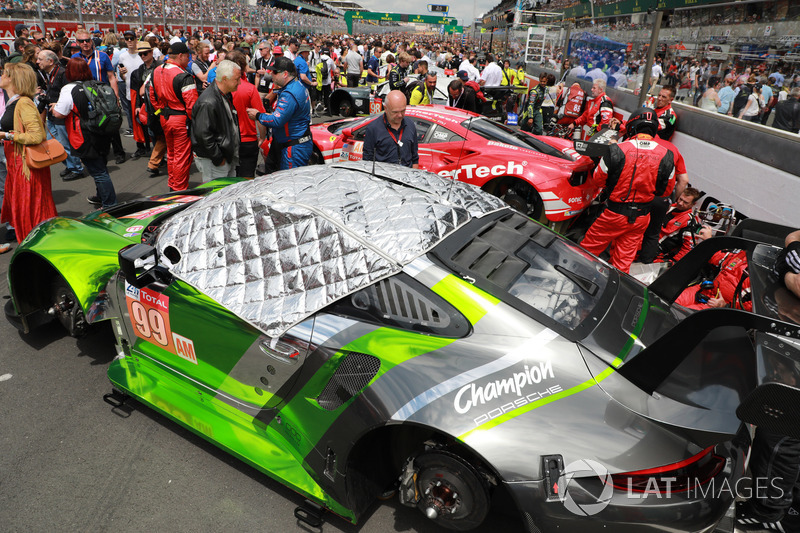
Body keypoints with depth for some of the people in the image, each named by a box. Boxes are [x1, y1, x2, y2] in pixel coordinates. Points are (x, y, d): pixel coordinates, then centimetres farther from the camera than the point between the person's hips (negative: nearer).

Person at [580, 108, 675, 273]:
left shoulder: (617, 150, -16)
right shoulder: (667, 156, -4)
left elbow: (597, 179, -5)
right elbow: (666, 191, 6)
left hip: (615, 214, -4)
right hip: (641, 218, 4)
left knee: (588, 249, 14)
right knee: (623, 261, 14)